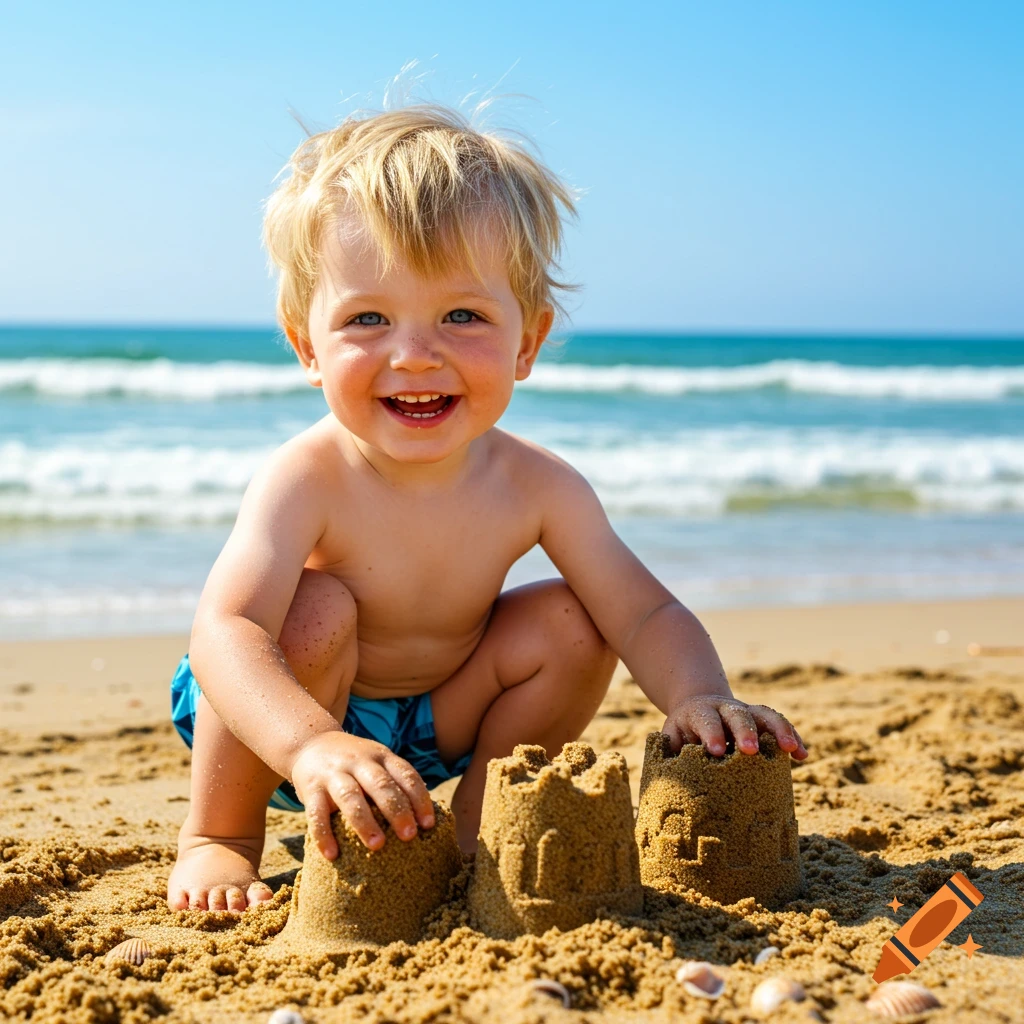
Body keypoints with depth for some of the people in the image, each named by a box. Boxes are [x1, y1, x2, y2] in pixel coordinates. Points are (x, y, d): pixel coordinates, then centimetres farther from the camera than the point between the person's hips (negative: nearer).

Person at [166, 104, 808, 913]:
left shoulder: (536, 488, -18)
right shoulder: (310, 481, -32)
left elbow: (644, 613, -16)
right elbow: (224, 633, -44)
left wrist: (699, 697, -38)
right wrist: (311, 744, -64)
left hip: (434, 725, 5)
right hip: (277, 721, -4)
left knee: (570, 622, -12)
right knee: (317, 610, -33)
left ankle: (474, 826, 7)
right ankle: (221, 838, -13)